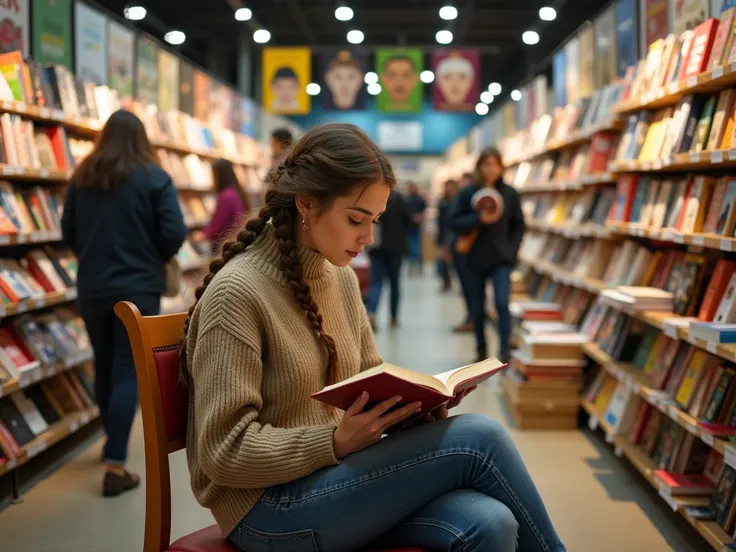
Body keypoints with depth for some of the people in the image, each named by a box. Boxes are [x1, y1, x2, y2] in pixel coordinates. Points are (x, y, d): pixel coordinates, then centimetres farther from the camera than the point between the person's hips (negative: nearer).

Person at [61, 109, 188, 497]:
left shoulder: (81, 177, 4)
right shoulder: (154, 178, -8)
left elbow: (68, 233, 9)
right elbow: (175, 234, -13)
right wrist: (153, 257, 6)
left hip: (92, 288, 4)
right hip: (138, 288, -4)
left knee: (104, 368, 19)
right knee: (128, 374, -3)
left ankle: (113, 442, 37)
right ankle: (115, 468, -8)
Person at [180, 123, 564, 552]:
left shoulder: (342, 279, 8)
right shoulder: (237, 292, -15)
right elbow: (226, 451, -16)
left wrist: (413, 402, -4)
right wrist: (338, 441, -26)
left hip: (332, 476, 7)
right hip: (269, 507, -6)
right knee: (477, 440, -19)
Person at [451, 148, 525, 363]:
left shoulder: (509, 193, 0)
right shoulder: (467, 193, -2)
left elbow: (518, 225, 7)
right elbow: (456, 223, -6)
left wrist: (512, 248, -5)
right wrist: (479, 219, -21)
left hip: (501, 258, -1)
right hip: (475, 258, 1)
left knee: (502, 303, -18)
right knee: (477, 309, 9)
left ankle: (505, 351, -14)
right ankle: (481, 351, 25)